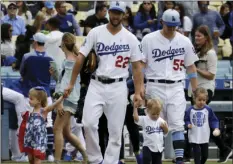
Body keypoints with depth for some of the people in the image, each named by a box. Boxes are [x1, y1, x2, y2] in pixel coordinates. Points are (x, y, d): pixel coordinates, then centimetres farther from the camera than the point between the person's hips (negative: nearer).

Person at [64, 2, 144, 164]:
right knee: (89, 123, -15)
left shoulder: (130, 38, 3)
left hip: (118, 88, 1)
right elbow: (81, 58, 3)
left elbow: (137, 67, 5)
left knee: (115, 130, 0)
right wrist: (72, 83, -1)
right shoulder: (96, 33, 1)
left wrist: (138, 92, -4)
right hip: (97, 85, 0)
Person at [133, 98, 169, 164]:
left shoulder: (161, 121, 1)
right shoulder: (144, 120, -8)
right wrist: (135, 107, -27)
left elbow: (166, 132, 9)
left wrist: (165, 127, -12)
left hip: (159, 147, 4)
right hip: (148, 147, -4)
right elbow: (136, 118, -23)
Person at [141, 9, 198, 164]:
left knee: (177, 125, -8)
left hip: (176, 88, 1)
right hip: (155, 87, -1)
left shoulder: (185, 41, 5)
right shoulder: (149, 40, -1)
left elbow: (191, 67, 10)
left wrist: (196, 92, 7)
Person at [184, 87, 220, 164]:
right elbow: (186, 120, 4)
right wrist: (188, 124, -17)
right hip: (194, 137, -2)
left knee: (205, 155, 12)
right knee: (197, 154, -7)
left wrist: (216, 128, -13)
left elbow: (214, 120, 2)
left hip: (205, 137, 2)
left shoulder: (208, 110, -3)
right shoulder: (190, 110, -6)